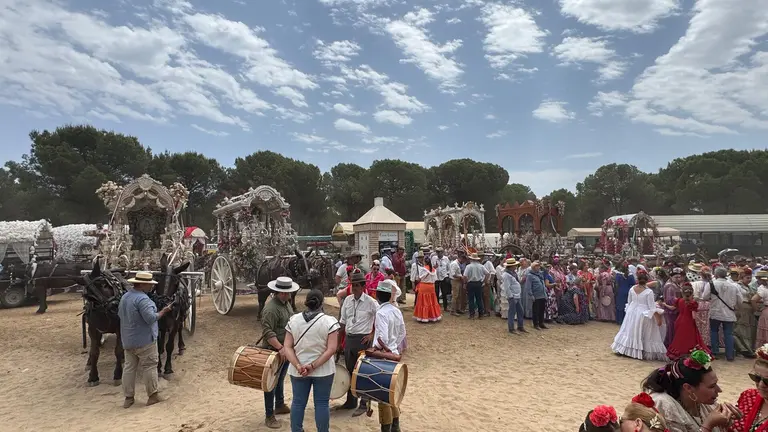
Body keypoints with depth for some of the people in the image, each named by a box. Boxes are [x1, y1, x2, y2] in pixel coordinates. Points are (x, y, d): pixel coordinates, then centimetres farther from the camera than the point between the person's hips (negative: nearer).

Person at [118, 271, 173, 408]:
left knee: (129, 367, 14)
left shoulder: (124, 296, 8)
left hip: (127, 340, 9)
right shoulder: (142, 298, -23)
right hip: (144, 340, -9)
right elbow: (151, 318, -28)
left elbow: (120, 314, 22)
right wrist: (163, 311, -14)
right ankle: (152, 396, 12)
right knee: (149, 367, 4)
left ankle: (128, 398, 20)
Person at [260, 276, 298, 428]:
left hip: (286, 349, 9)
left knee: (280, 379, 23)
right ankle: (269, 416, 14)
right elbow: (267, 332, -29)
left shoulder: (286, 302, 4)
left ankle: (280, 406, 39)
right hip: (274, 351, -9)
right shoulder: (271, 308, -25)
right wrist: (280, 348, -33)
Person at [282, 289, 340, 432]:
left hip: (297, 371, 3)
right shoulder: (330, 321, -12)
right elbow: (331, 349, -17)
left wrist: (298, 366, -13)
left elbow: (287, 347, -6)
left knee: (298, 402, 15)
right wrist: (313, 366, -16)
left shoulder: (293, 320, -3)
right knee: (322, 404, 9)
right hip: (323, 370, -2)